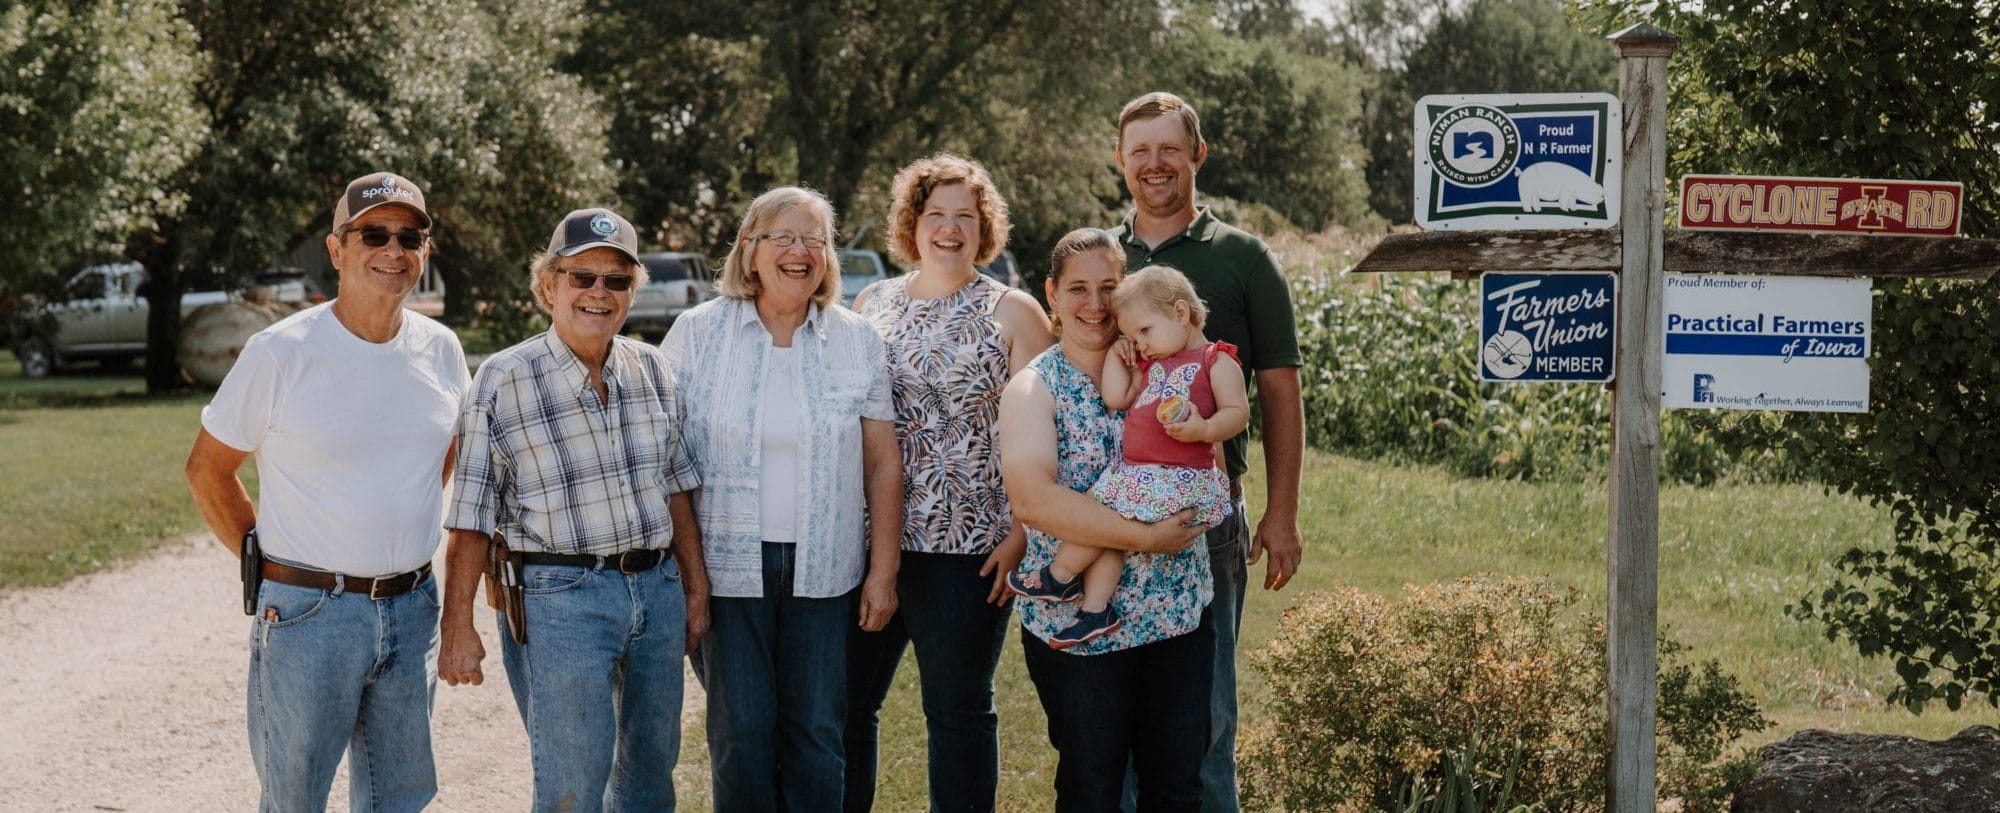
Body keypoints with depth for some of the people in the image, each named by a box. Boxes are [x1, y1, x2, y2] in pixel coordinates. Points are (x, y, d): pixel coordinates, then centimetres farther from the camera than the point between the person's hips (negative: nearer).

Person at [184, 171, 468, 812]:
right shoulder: (281, 352, -10)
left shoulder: (440, 350, 3)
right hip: (307, 614, -4)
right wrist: (267, 564, -2)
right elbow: (207, 470, -1)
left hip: (412, 609, 5)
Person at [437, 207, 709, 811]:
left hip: (656, 589, 5)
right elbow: (471, 519, -8)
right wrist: (459, 627, -9)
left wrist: (695, 586, 12)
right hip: (559, 599, -5)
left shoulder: (652, 370, 6)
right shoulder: (503, 381, -9)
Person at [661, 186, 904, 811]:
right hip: (729, 566, -1)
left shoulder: (856, 340, 4)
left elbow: (883, 464, 5)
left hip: (824, 570, 1)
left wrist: (883, 572, 0)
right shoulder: (698, 333, -1)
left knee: (818, 735, 5)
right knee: (742, 734, 3)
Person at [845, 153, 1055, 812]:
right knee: (844, 701, 6)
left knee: (959, 709, 5)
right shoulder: (871, 304, 11)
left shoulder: (1012, 313, 0)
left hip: (966, 548, -4)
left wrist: (1021, 534, -13)